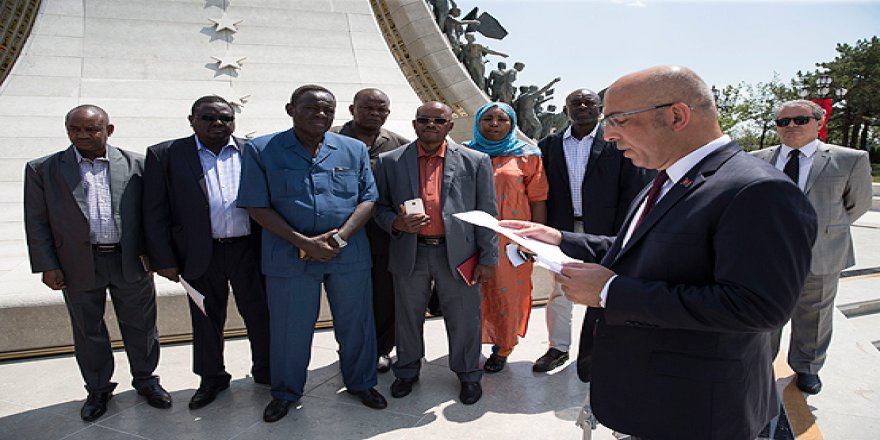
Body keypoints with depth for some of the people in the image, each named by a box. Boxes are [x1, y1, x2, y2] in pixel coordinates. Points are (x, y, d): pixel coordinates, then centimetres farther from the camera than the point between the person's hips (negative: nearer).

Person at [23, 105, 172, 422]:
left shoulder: (136, 164, 0)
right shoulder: (42, 170, 1)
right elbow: (36, 223, 2)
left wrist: (150, 251, -2)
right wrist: (46, 265, -3)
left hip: (130, 262, 0)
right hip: (78, 265, 1)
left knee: (140, 326, 12)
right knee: (88, 331, 14)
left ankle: (145, 380, 32)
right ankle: (98, 389, 32)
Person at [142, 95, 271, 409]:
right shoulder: (165, 155, 1)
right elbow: (155, 213, 0)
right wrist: (164, 259, -4)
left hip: (249, 250, 0)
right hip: (201, 255, 0)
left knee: (260, 315, 9)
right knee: (206, 320, 13)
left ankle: (265, 371, 29)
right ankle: (212, 378, 32)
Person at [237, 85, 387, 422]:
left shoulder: (354, 150, 6)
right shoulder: (261, 150, -1)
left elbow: (367, 199, 3)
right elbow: (257, 206, -6)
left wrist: (340, 236, -13)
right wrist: (303, 242, -14)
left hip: (349, 254, 2)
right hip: (289, 255, -2)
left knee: (356, 324, 12)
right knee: (289, 328, 10)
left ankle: (361, 384, 34)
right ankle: (285, 393, 32)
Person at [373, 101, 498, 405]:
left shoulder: (475, 161, 0)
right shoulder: (390, 162, 2)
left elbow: (487, 213, 0)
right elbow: (380, 208, 8)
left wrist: (488, 259, -3)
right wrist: (396, 223, -14)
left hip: (458, 255, -1)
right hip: (410, 254, 1)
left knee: (463, 320, 11)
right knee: (408, 319, 16)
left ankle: (468, 375, 34)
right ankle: (407, 372, 39)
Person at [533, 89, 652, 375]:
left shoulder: (618, 143, -3)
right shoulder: (549, 146, 7)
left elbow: (632, 192, -4)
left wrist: (618, 236, -9)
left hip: (602, 232, -3)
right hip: (561, 232, 3)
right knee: (558, 293, 12)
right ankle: (558, 348, 27)